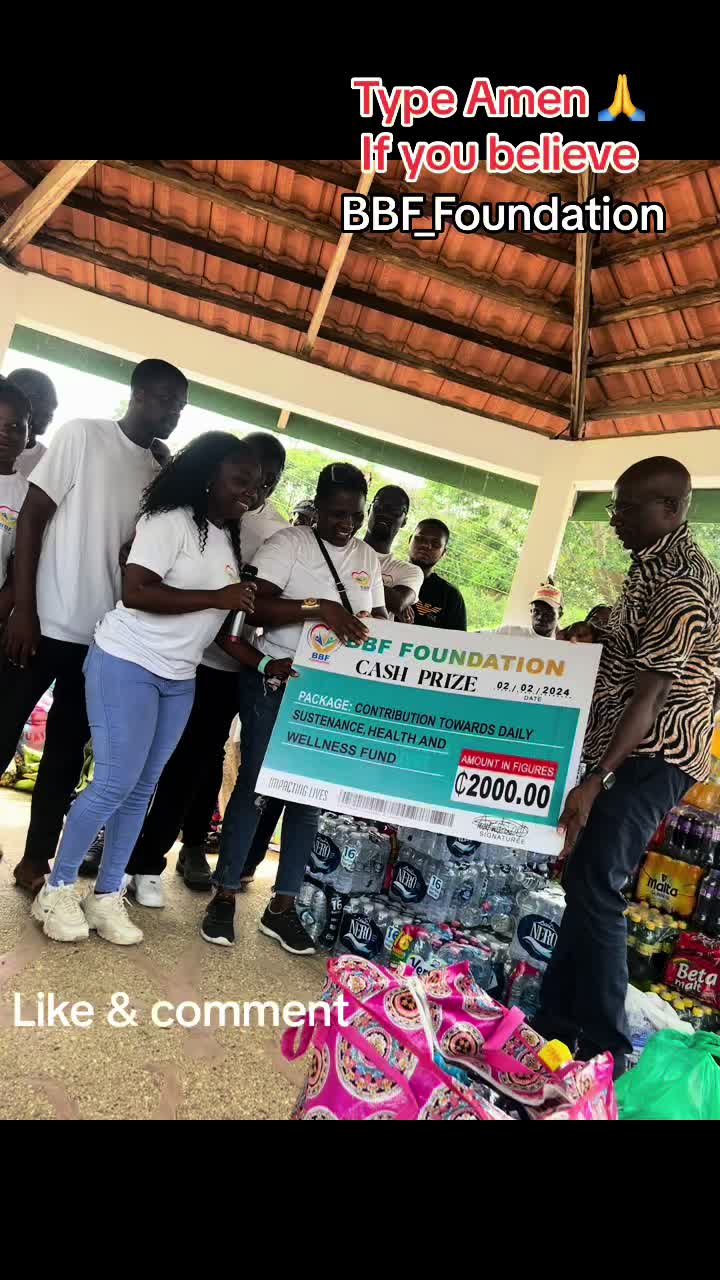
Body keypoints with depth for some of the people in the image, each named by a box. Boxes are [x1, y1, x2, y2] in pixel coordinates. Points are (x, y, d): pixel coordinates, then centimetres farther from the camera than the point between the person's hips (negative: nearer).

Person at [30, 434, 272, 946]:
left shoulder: (230, 538, 12)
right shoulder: (171, 520, -13)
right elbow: (135, 592, -23)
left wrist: (249, 653, 3)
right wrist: (217, 597, -21)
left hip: (179, 678, 8)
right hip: (127, 664, -8)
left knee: (143, 787, 9)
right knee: (115, 783, -7)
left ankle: (107, 895, 19)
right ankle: (58, 888, 12)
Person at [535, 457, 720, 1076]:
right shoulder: (656, 565, 14)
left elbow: (652, 692, -24)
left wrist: (596, 781, -26)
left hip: (650, 757, -10)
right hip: (630, 750, 10)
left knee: (596, 889, -8)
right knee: (583, 881, 12)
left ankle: (604, 1049, 7)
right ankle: (558, 1021, 25)